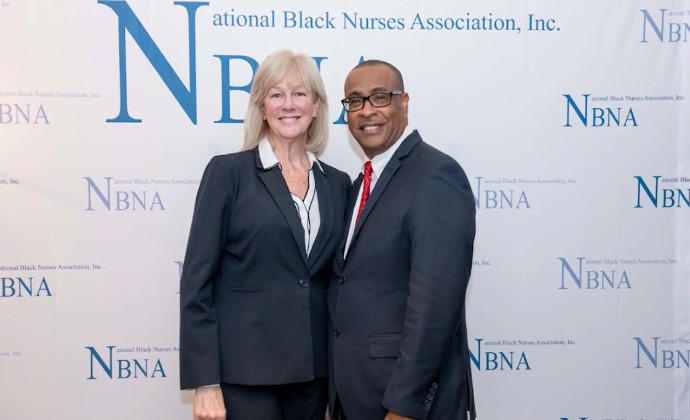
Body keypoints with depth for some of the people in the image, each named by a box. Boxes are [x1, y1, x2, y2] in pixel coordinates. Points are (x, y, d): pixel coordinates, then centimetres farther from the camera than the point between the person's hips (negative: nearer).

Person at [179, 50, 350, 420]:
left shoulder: (337, 183, 8)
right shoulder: (228, 172, -5)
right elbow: (197, 279, -8)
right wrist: (204, 381, -12)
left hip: (313, 370, 4)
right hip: (244, 371, -4)